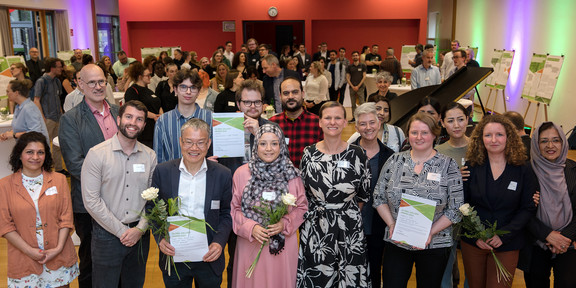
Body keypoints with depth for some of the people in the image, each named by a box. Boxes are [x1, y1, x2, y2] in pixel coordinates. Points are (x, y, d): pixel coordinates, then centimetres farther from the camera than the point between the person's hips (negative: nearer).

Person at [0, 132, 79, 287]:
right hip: (24, 261, -1)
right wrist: (29, 250, -11)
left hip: (59, 256, 1)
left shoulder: (59, 180, 2)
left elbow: (66, 218, 1)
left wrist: (58, 248, -10)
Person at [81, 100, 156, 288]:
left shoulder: (150, 156, 3)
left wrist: (140, 229, -8)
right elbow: (91, 201, -12)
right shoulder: (97, 154, -8)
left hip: (139, 235, 3)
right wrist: (121, 231, -11)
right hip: (107, 235, -3)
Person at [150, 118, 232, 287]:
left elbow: (226, 214, 2)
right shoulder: (162, 171, -2)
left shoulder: (223, 175, -3)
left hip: (209, 258, 0)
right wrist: (160, 238, -12)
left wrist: (219, 242, -13)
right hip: (173, 256, 0)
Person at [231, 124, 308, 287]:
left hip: (282, 244, 0)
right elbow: (235, 209, 2)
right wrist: (250, 228, -14)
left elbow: (302, 207, 5)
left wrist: (285, 224, -11)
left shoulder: (292, 174, -2)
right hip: (250, 244, 0)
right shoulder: (241, 173, -3)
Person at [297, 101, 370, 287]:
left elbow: (364, 193, 5)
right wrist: (319, 210, 4)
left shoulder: (356, 154, -3)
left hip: (349, 228, 0)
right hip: (315, 227, 1)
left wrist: (348, 213, 4)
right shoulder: (309, 153, -1)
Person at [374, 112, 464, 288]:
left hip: (434, 245, -1)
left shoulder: (448, 165, -3)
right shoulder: (395, 161, 3)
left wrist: (430, 232, -14)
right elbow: (379, 197, 5)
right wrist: (392, 224, -8)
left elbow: (455, 208, -5)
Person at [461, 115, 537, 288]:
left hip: (507, 246, -1)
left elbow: (528, 208, -3)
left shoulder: (523, 170, -1)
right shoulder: (472, 166, 0)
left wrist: (504, 235, -14)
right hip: (472, 242, 1)